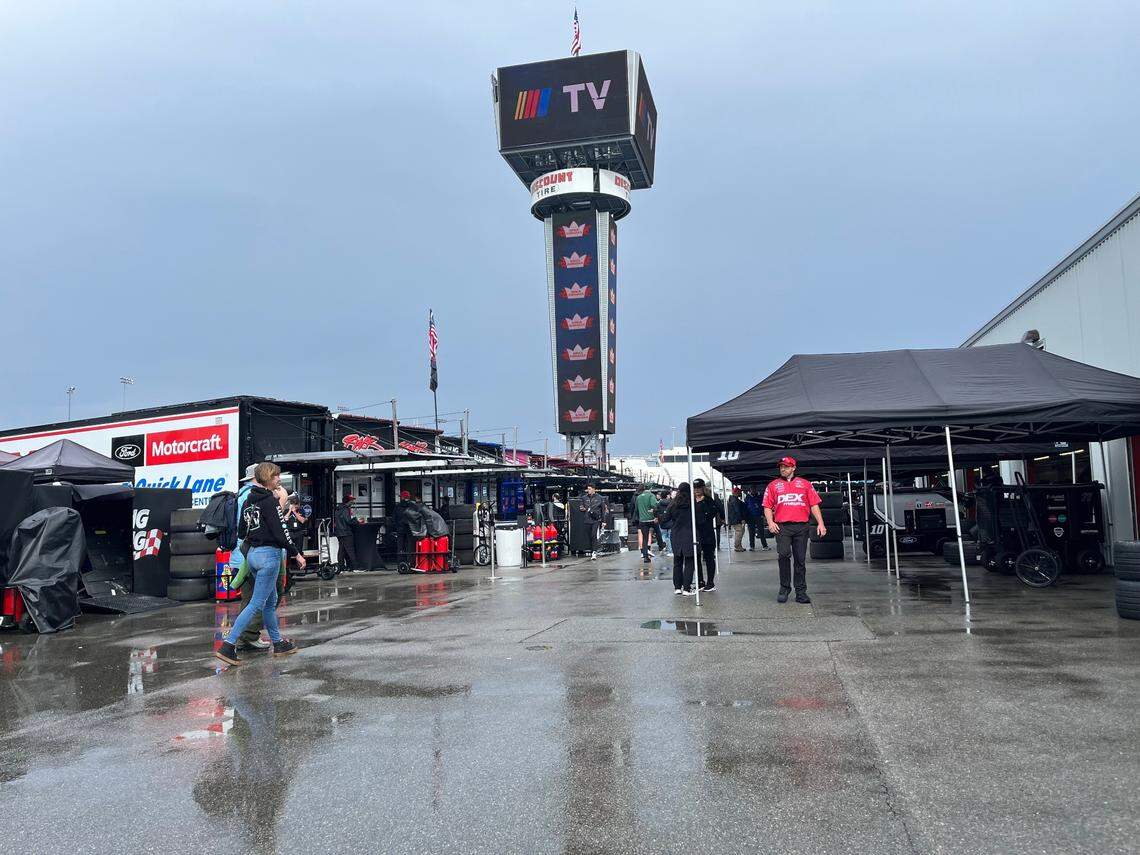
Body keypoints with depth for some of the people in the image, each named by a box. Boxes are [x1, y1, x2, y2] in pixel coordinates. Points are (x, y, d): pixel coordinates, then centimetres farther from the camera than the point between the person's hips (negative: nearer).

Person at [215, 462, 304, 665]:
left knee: (271, 601, 18)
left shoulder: (248, 501, 11)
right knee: (257, 603, -5)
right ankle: (228, 645, -8)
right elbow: (281, 532, -16)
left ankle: (278, 643, 27)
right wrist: (296, 554, -8)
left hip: (252, 553, 9)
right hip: (269, 554, -9)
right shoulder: (270, 501, -14)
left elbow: (241, 531, 14)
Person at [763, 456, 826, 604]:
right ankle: (784, 588, -4)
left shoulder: (805, 484, 14)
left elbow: (814, 505, 9)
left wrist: (820, 523, 0)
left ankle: (801, 592, 11)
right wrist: (770, 522, -7)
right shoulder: (773, 485, 13)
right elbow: (767, 507, 10)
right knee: (784, 554, -18)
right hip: (782, 526, -1)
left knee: (800, 560, 4)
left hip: (801, 527, 1)